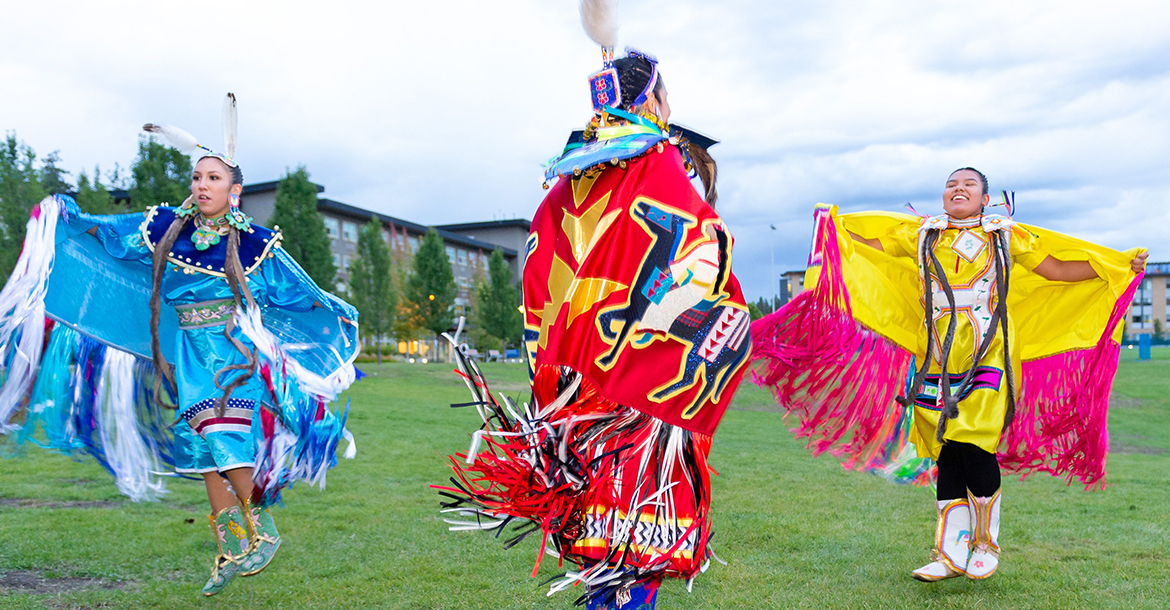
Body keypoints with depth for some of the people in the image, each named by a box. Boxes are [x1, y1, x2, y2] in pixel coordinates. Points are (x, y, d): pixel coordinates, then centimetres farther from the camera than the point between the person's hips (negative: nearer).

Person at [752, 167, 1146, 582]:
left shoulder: (1006, 236, 10)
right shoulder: (920, 235, 14)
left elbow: (1057, 270, 11)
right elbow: (867, 245, 22)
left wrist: (1121, 265, 6)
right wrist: (834, 225, 20)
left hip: (986, 358, -2)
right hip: (939, 359, 2)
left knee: (974, 449, -10)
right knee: (947, 453, 3)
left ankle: (986, 544, 13)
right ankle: (952, 553, 12)